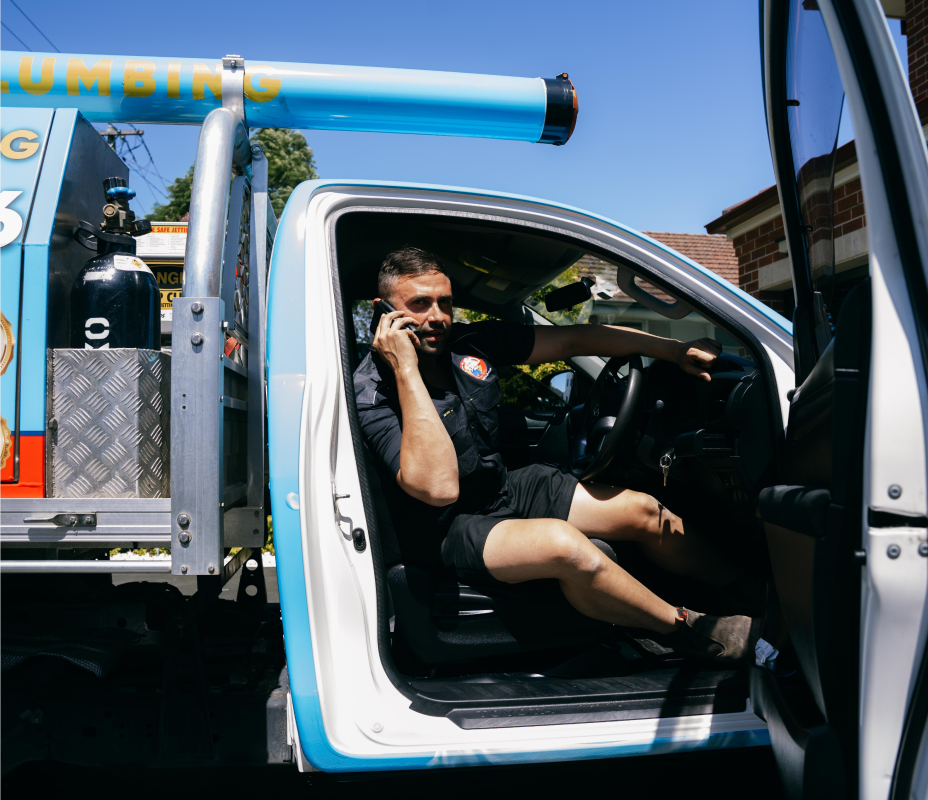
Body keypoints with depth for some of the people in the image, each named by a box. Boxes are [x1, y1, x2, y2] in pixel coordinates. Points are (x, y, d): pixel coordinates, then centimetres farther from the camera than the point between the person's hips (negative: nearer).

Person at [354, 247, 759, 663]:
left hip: (508, 488, 7)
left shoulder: (471, 343, -6)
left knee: (644, 510, -1)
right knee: (563, 543, -33)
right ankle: (685, 628, -9)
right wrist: (407, 371, -36)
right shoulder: (371, 394, -23)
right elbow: (439, 487, -36)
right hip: (447, 527, -7)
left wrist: (675, 350, -4)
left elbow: (574, 339, -1)